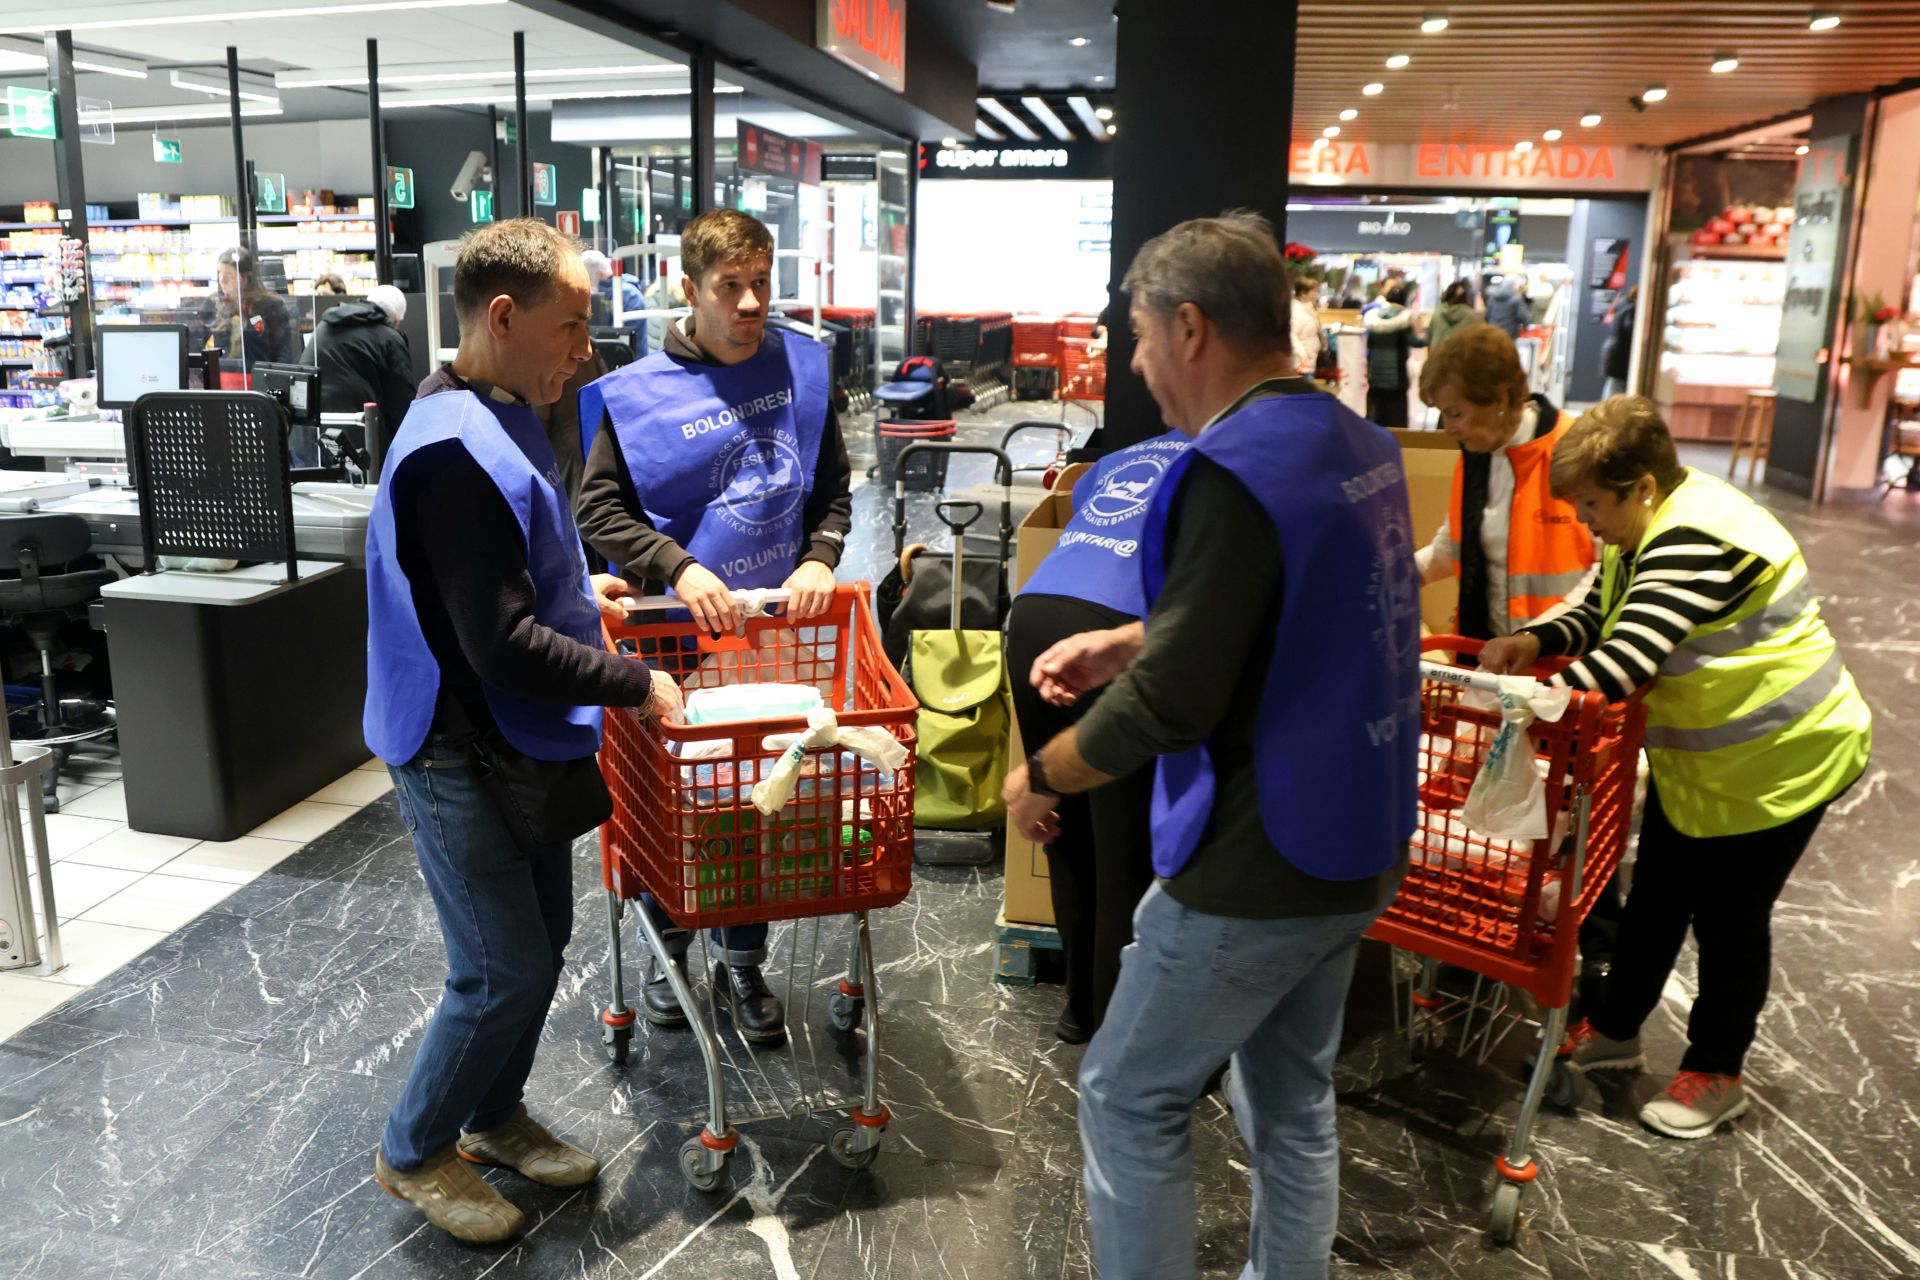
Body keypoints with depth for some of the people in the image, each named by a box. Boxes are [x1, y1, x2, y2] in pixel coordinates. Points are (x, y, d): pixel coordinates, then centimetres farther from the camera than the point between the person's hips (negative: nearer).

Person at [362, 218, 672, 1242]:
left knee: (541, 942, 19)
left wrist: (576, 589, 15)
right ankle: (415, 1152, 26)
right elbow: (503, 647, -28)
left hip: (520, 746, 10)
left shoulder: (496, 420, 7)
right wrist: (634, 684, -19)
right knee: (504, 974, 3)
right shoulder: (455, 452, -26)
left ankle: (494, 1116, 39)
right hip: (463, 759, -10)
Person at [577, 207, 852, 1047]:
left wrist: (819, 558, -8)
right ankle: (668, 948, 34)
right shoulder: (639, 392, -10)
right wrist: (678, 568, -20)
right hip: (679, 628, -2)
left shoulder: (804, 367, 0)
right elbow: (600, 510, -7)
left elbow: (833, 486, 8)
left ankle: (743, 963, 29)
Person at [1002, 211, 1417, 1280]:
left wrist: (1043, 777, -9)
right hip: (1356, 847, 9)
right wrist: (1133, 640, 14)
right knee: (1294, 1098, 22)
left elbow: (1176, 702, -25)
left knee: (1130, 1102, 10)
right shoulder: (1361, 443, 5)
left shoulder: (1233, 471, -23)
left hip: (1257, 872, -9)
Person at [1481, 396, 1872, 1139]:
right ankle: (1614, 1030, 35)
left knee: (1728, 916, 6)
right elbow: (1598, 618, 6)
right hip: (1697, 757, 9)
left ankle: (1716, 1076, 25)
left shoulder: (1695, 540, -31)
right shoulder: (1642, 531, 1)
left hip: (1778, 760, -9)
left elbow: (1628, 658, -40)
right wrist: (1532, 644, -13)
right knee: (1656, 896, 18)